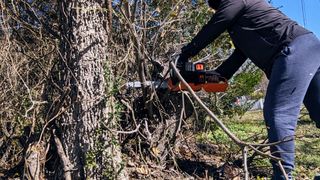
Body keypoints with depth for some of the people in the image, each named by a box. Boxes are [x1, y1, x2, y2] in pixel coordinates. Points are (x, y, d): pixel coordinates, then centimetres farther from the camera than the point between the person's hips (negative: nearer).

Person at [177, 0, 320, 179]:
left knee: (278, 116, -13)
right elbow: (237, 58, 32)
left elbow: (210, 31, 10)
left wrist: (185, 54, 21)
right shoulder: (243, 19, 33)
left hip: (295, 49, -10)